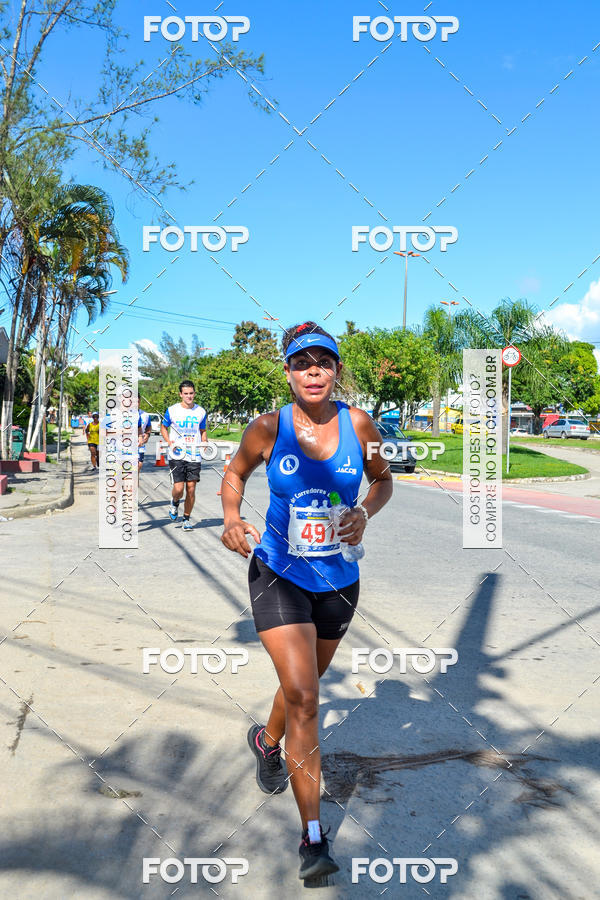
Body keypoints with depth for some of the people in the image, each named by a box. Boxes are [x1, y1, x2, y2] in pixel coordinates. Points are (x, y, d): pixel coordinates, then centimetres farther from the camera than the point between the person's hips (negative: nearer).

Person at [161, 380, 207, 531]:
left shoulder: (201, 412, 6)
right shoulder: (172, 410, 0)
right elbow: (163, 427, 13)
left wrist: (204, 443, 0)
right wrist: (169, 442, -3)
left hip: (194, 456, 2)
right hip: (177, 455, -2)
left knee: (191, 489, 1)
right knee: (178, 488, -11)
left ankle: (187, 519, 18)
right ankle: (175, 502, 25)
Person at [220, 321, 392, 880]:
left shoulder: (357, 424, -7)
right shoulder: (268, 429, -10)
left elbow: (382, 479, 8)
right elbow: (235, 473, 8)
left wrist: (364, 513, -12)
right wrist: (231, 518, -11)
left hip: (337, 581, 3)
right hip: (277, 577, -3)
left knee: (305, 684, 22)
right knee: (303, 697, -12)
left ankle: (267, 741, 56)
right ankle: (313, 838, 0)